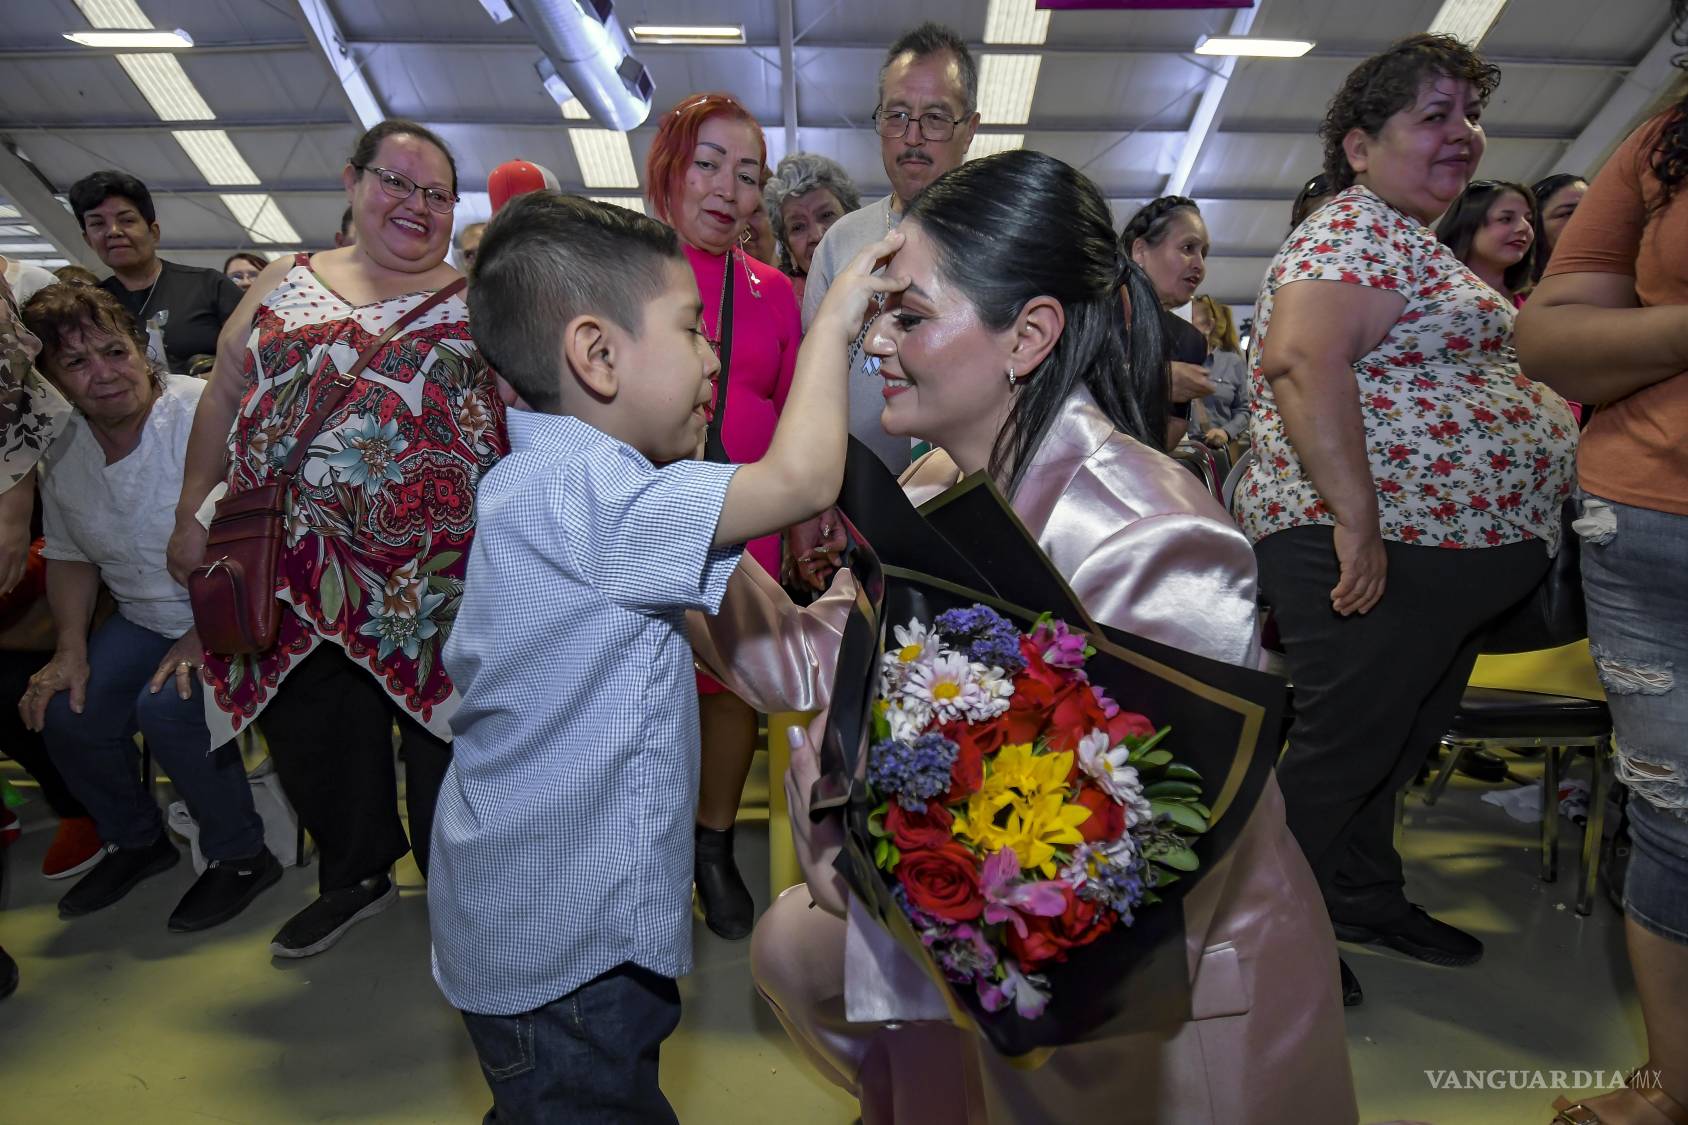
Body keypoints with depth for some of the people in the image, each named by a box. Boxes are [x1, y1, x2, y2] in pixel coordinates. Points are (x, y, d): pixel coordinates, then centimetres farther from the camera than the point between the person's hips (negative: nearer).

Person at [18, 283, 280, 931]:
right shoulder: (60, 455, 3)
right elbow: (69, 557, 16)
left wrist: (203, 634, -24)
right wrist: (71, 650, 3)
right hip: (144, 620, 7)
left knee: (166, 707, -27)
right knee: (64, 714, -8)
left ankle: (242, 856, -4)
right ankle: (136, 842, 21)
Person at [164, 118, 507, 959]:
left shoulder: (476, 300, 5)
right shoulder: (285, 283, 13)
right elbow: (223, 396, 14)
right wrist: (191, 511, 12)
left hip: (440, 568, -3)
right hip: (292, 565, 3)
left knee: (443, 728, 3)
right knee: (312, 732, 13)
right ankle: (355, 876, 36)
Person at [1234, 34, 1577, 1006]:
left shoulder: (1415, 241, 22)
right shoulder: (1356, 231, -12)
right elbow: (1300, 360, -28)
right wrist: (1356, 518, -32)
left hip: (1451, 549, 10)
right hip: (1376, 549, -10)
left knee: (1400, 741, 19)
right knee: (1343, 751, -1)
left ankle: (1365, 898, 35)